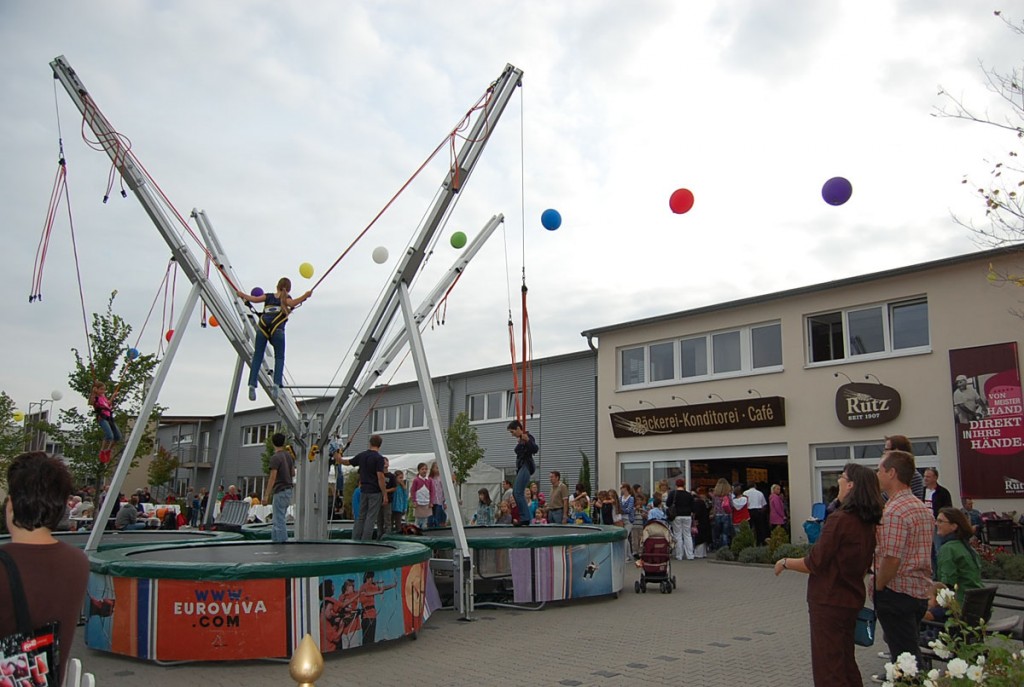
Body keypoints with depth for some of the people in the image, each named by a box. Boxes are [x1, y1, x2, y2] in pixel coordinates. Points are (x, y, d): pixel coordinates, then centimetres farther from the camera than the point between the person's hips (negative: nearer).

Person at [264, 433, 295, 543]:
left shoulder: (275, 457, -14)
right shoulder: (289, 455, 10)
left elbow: (273, 477, -18)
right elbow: (293, 473, 16)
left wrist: (267, 494, -15)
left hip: (280, 490, -8)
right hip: (289, 489, 8)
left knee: (279, 518, -4)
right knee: (278, 518, 17)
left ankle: (280, 540, -2)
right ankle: (275, 539, 21)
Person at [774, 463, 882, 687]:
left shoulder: (840, 519, -22)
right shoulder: (869, 523, 3)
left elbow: (814, 564, -19)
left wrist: (785, 563, -4)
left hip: (829, 601, -8)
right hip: (852, 599, 8)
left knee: (828, 669, 2)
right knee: (846, 663, 21)